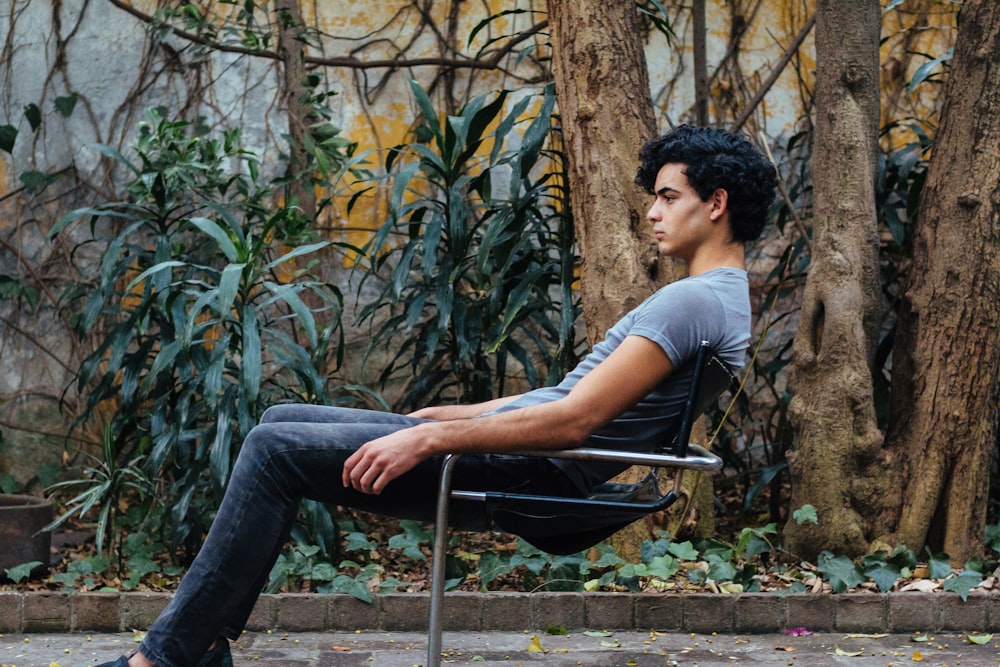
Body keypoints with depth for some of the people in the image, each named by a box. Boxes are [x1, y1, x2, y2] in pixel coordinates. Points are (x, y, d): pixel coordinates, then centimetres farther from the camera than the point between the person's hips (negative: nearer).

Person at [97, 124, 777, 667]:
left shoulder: (695, 300, -16)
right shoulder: (716, 296, 18)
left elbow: (574, 419, -25)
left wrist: (428, 438, -23)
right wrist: (454, 413, 22)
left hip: (532, 472, -11)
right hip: (514, 449, 11)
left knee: (276, 449, -15)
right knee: (283, 420, 8)